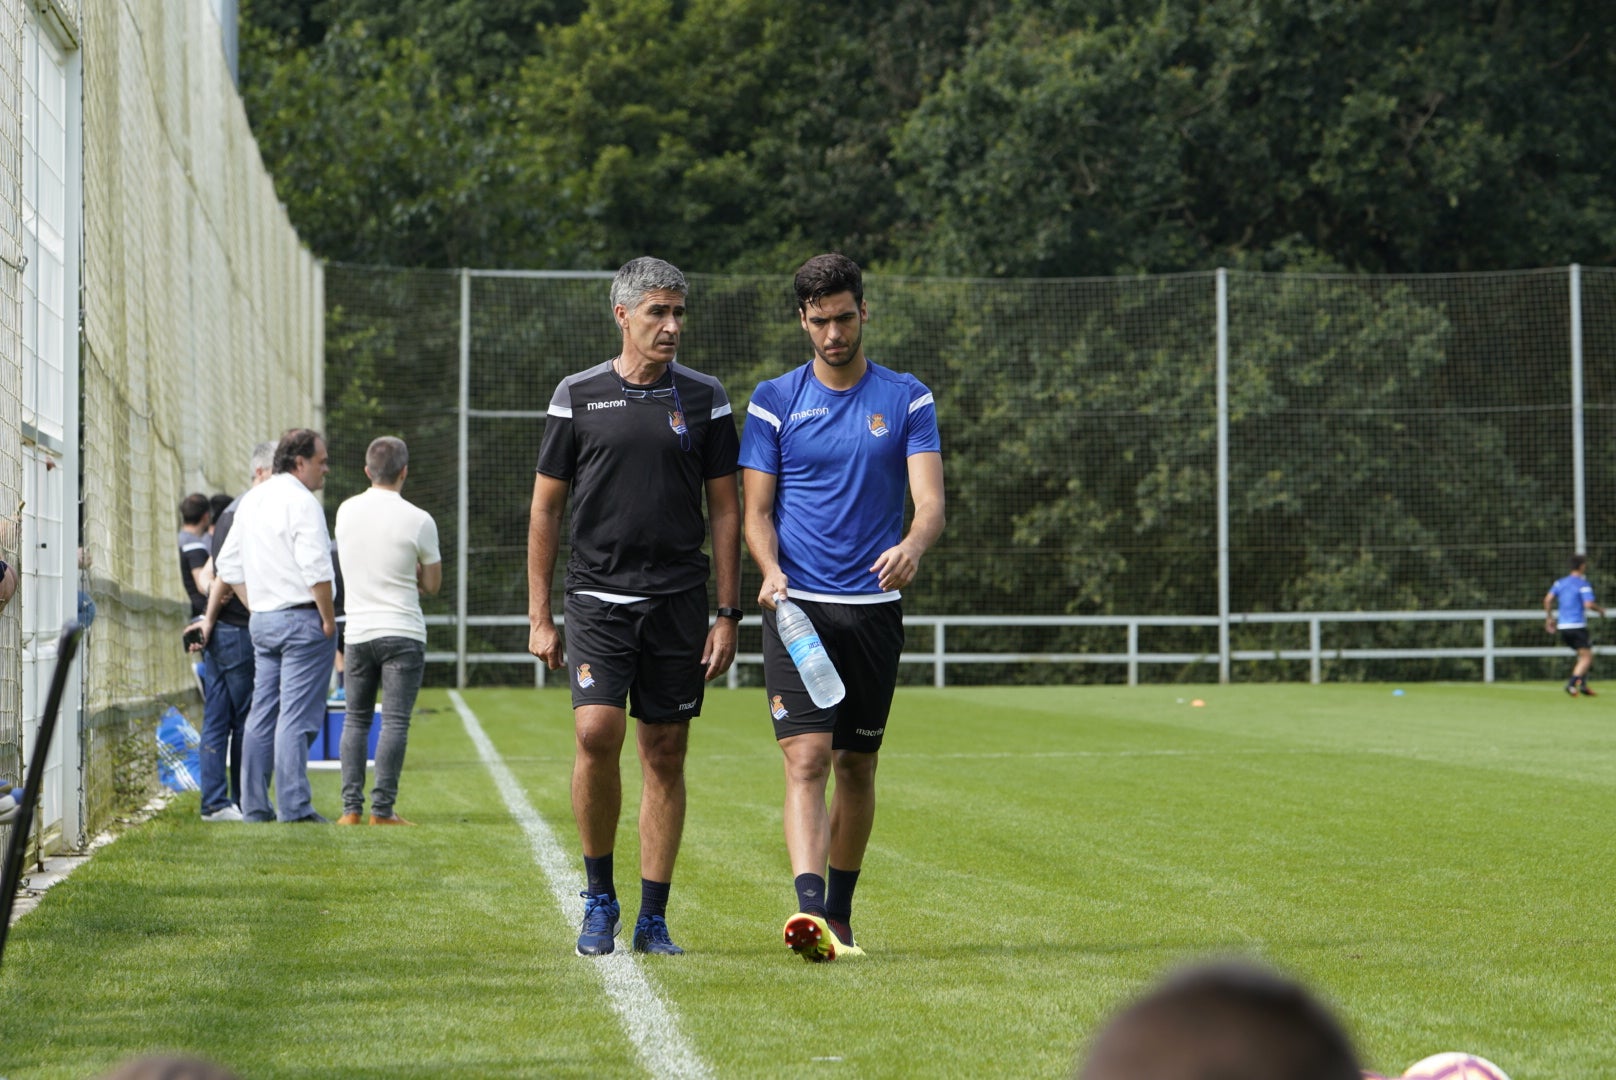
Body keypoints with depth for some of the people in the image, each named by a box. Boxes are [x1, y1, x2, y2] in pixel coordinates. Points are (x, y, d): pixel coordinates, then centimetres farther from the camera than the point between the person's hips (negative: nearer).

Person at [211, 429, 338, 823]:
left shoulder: (251, 500, 14)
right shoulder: (301, 502, -13)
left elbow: (228, 563, 18)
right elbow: (316, 568, -21)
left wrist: (255, 608, 18)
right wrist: (328, 618, -12)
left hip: (262, 621, 8)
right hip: (302, 618, -8)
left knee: (262, 715, 11)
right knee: (297, 716, -7)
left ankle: (254, 806, 12)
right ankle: (294, 806, -9)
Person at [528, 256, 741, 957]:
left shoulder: (703, 398, 6)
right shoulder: (577, 397, 3)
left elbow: (726, 509, 9)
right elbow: (545, 508, 7)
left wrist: (727, 616, 3)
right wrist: (539, 617, 2)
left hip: (678, 602, 1)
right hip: (597, 598, -1)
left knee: (665, 756, 2)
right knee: (597, 735, -16)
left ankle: (653, 918, 11)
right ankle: (599, 899, 2)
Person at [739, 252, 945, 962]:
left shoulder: (906, 399, 5)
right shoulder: (774, 400, 5)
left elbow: (930, 500, -4)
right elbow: (757, 509, 5)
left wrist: (912, 544, -27)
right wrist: (771, 570, -16)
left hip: (873, 605, 2)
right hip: (796, 606, -1)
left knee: (857, 766, 9)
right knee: (807, 756, -16)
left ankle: (839, 915, 23)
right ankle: (808, 909, -27)